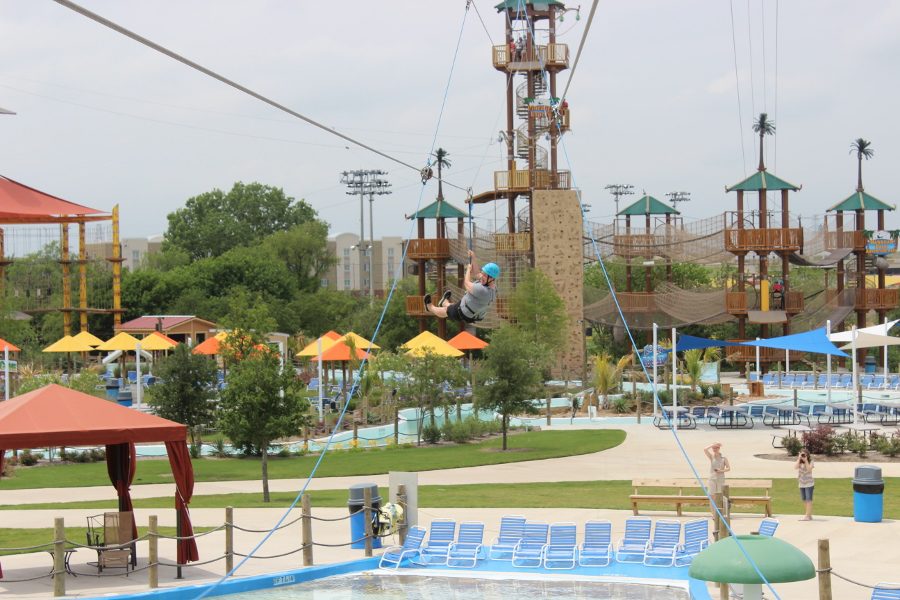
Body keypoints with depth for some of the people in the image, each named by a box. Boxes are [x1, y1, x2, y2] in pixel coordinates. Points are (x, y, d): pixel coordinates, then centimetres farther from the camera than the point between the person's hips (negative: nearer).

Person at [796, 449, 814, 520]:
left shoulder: (810, 462, -5)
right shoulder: (799, 462, 5)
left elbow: (809, 469, -21)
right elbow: (795, 467, -14)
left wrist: (806, 460, -21)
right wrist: (799, 459, -15)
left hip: (809, 483, -5)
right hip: (801, 484, 5)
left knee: (808, 499, -9)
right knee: (804, 500, 9)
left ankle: (808, 516, -11)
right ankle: (809, 515, 19)